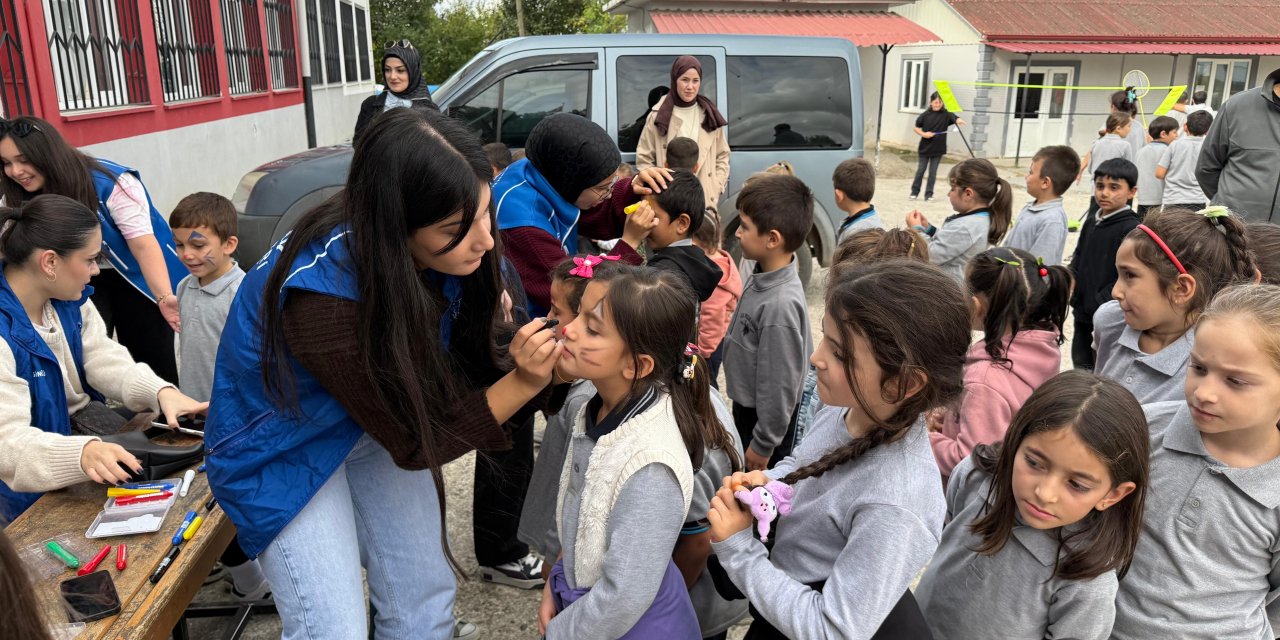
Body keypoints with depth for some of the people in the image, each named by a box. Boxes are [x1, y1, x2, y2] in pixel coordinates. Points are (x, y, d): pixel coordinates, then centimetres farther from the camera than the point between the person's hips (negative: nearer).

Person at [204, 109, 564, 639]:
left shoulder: (442, 253, -18)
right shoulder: (322, 294, -36)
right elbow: (414, 441, -26)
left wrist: (546, 366, -27)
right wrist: (522, 382, -34)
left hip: (378, 425, 6)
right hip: (283, 451, -5)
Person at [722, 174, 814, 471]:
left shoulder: (780, 305, -34)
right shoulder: (762, 276, -7)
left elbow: (780, 385, -26)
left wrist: (763, 444, -15)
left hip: (767, 418, -8)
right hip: (746, 406, 8)